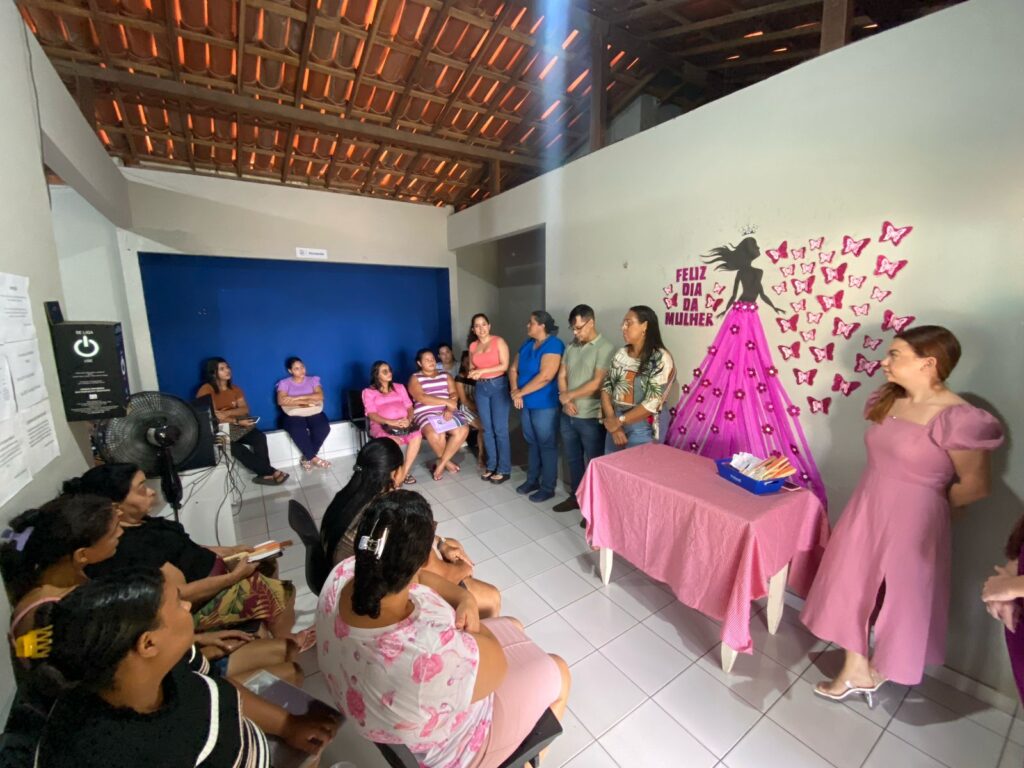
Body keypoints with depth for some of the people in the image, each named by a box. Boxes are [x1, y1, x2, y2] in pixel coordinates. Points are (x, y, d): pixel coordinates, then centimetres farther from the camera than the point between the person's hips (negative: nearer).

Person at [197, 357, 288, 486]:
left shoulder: (234, 388, 8)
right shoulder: (206, 390, -11)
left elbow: (245, 409, 0)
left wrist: (227, 413, -20)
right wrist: (238, 421, -25)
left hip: (235, 426, 5)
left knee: (259, 437, -23)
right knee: (236, 448, -31)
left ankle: (265, 474, -21)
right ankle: (271, 472, -22)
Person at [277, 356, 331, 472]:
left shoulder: (313, 380, 11)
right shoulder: (284, 383, 8)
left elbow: (320, 396, -6)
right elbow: (281, 401, -9)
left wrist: (297, 398, -13)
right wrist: (305, 402, -14)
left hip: (314, 413, 2)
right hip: (294, 415, -1)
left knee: (324, 427, -29)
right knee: (297, 431, -35)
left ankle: (308, 457, -10)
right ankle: (314, 458, -17)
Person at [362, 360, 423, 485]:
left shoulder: (399, 387, 21)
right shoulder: (368, 392, 8)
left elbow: (409, 407, 13)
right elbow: (372, 414, -5)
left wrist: (408, 419, -10)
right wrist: (390, 422, -21)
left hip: (403, 423, 3)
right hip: (381, 424, -3)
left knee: (417, 435, -31)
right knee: (393, 440, -38)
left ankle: (403, 472, -22)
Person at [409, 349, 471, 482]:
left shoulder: (446, 375, 19)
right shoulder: (415, 379, 7)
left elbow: (454, 394, 6)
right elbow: (422, 398, -9)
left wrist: (449, 409, -15)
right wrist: (447, 401, -17)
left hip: (447, 411, 3)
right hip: (426, 413, -3)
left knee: (463, 430, -26)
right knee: (434, 434, -35)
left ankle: (441, 463, -11)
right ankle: (447, 461, -5)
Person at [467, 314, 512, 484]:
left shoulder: (499, 341, -5)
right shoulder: (472, 346, 10)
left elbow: (504, 365, -12)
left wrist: (482, 371, -17)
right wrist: (473, 373, -7)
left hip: (499, 386, -5)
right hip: (481, 388, 5)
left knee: (500, 430, -3)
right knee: (487, 429, 9)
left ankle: (504, 469, 6)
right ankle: (491, 465, 21)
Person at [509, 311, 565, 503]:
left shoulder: (554, 345, -15)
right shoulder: (527, 344, 11)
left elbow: (545, 376, -24)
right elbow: (513, 369, 11)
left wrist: (521, 392, -16)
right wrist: (515, 390, -8)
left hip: (545, 405, -8)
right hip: (526, 403, 8)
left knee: (547, 445, 3)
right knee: (532, 443, 17)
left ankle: (548, 488, 14)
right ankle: (532, 480, 31)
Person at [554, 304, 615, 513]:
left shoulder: (606, 348, -12)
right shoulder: (571, 347, 9)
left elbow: (597, 383, -19)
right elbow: (562, 376, 9)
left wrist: (570, 395, -11)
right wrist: (566, 400, -7)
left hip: (591, 418, -6)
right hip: (567, 416, 6)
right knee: (573, 459, 19)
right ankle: (575, 496, 36)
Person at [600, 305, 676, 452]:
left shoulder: (661, 359, -12)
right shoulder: (621, 354, 4)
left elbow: (652, 403, -18)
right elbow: (606, 388, 1)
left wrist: (619, 421, -13)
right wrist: (612, 421, -10)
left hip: (641, 428, -5)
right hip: (615, 422, 5)